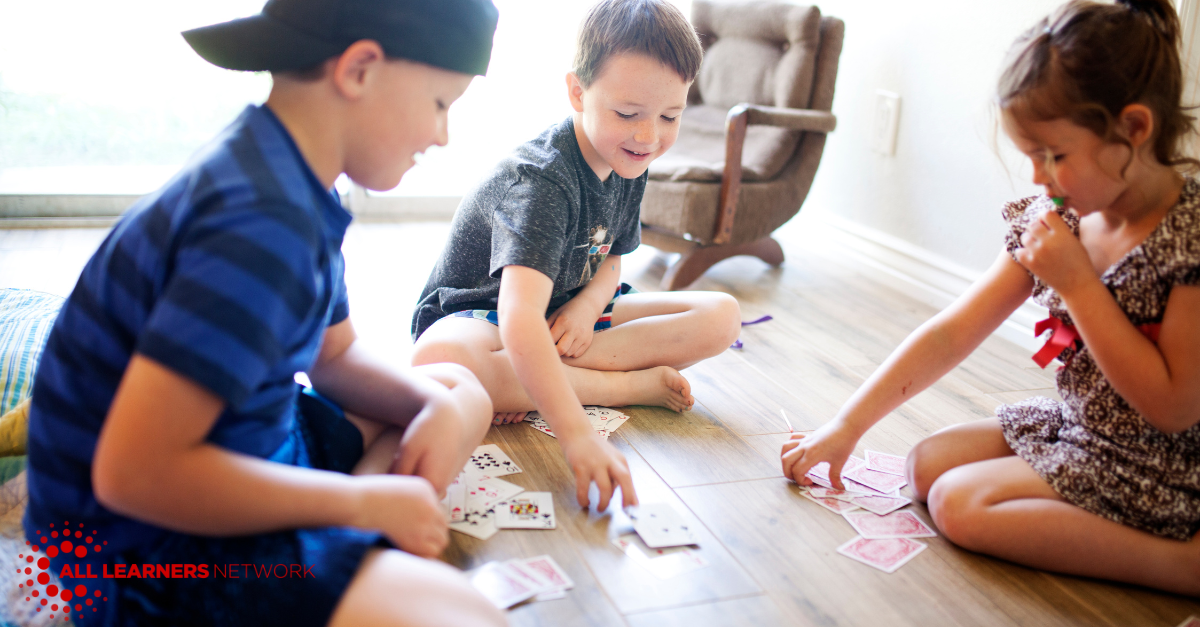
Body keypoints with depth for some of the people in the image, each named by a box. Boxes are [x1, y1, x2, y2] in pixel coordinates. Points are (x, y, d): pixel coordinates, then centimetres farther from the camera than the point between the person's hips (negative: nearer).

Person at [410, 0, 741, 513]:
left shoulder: (629, 166, -6)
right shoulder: (539, 180, -32)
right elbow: (520, 320, -45)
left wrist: (588, 304, -18)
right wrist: (578, 437, -56)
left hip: (569, 314, 7)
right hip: (477, 313, -7)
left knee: (722, 316, -8)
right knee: (437, 361, -43)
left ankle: (528, 385, -21)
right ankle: (624, 386, -26)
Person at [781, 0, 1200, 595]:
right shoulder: (1054, 218, -4)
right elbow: (950, 333, -3)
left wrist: (1077, 283, -27)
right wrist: (847, 425, -5)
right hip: (1072, 423, 8)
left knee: (959, 502, -18)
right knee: (928, 463, 3)